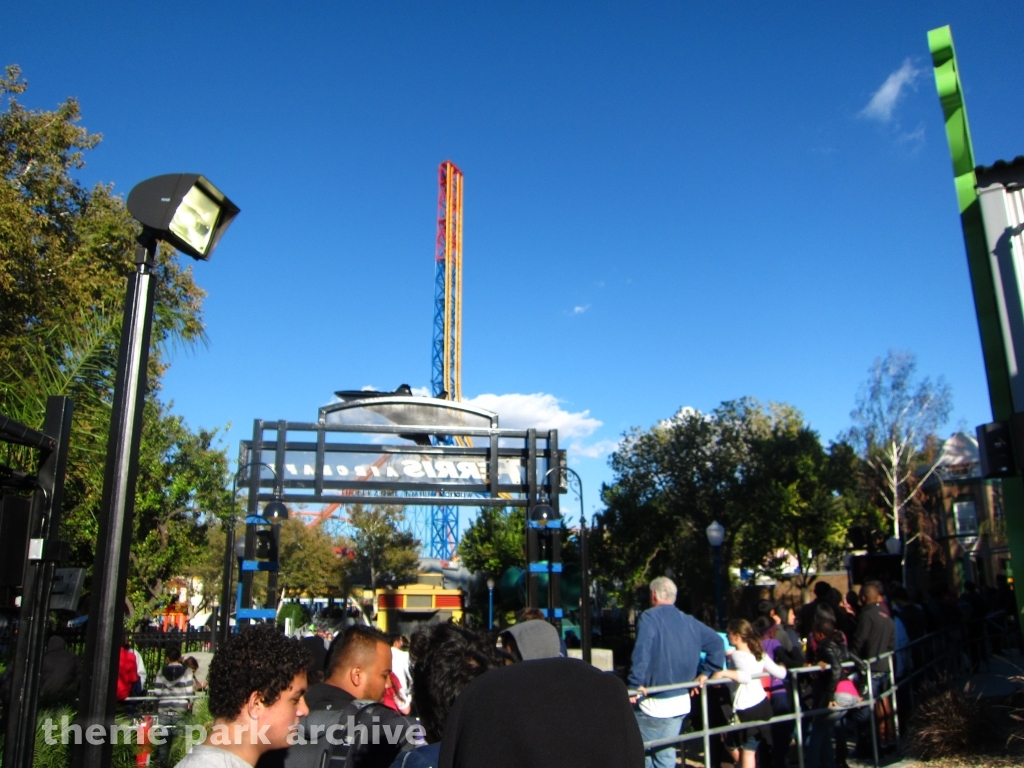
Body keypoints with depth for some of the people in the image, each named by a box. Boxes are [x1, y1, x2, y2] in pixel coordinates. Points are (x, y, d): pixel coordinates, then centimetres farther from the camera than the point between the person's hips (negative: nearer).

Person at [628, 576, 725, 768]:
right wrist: (705, 673, 14)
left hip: (655, 703, -6)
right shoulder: (689, 622, 9)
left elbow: (641, 654, -24)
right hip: (681, 702, 7)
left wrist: (635, 685, -23)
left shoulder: (649, 617, -11)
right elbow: (717, 643, 11)